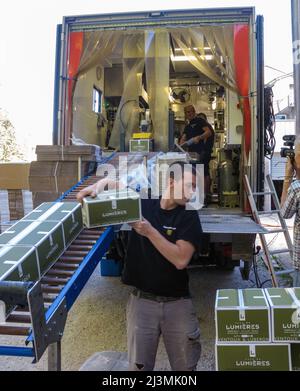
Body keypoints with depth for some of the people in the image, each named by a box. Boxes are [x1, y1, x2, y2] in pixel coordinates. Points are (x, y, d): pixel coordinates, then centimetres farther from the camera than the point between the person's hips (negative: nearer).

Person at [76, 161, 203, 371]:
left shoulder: (189, 216, -6)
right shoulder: (143, 204, -1)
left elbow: (181, 260, -18)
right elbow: (116, 184, 14)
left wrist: (150, 231, -21)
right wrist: (100, 185, -9)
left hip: (177, 303, 0)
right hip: (142, 300, 1)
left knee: (186, 366, 13)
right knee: (139, 365, 10)